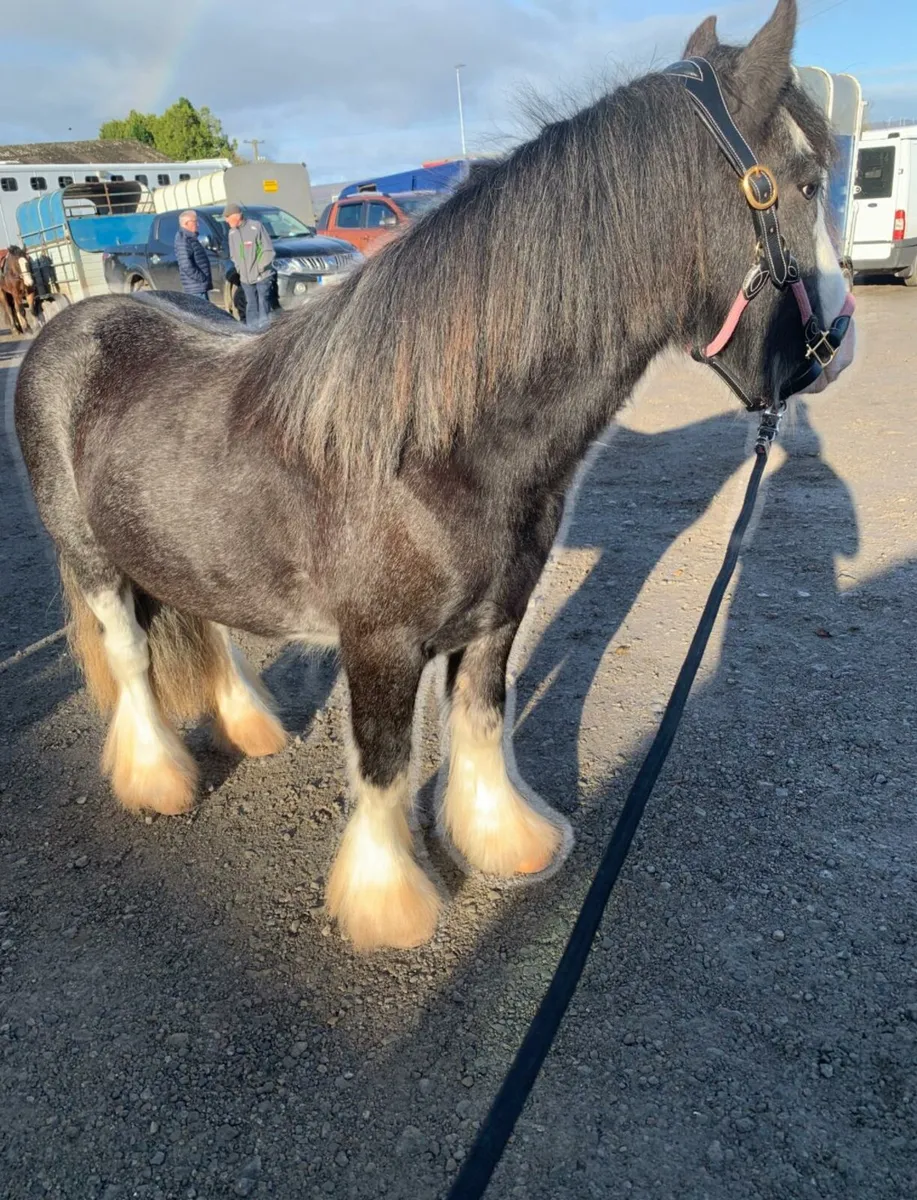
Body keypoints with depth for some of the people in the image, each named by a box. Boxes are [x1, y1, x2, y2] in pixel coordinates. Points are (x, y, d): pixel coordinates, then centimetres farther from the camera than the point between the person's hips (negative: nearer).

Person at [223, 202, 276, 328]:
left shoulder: (256, 226, -8)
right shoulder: (232, 232, 9)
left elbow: (268, 249, -8)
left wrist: (261, 267, -9)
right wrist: (239, 267, 5)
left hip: (262, 276, -5)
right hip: (245, 278, 5)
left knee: (264, 305, -6)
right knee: (251, 306, 10)